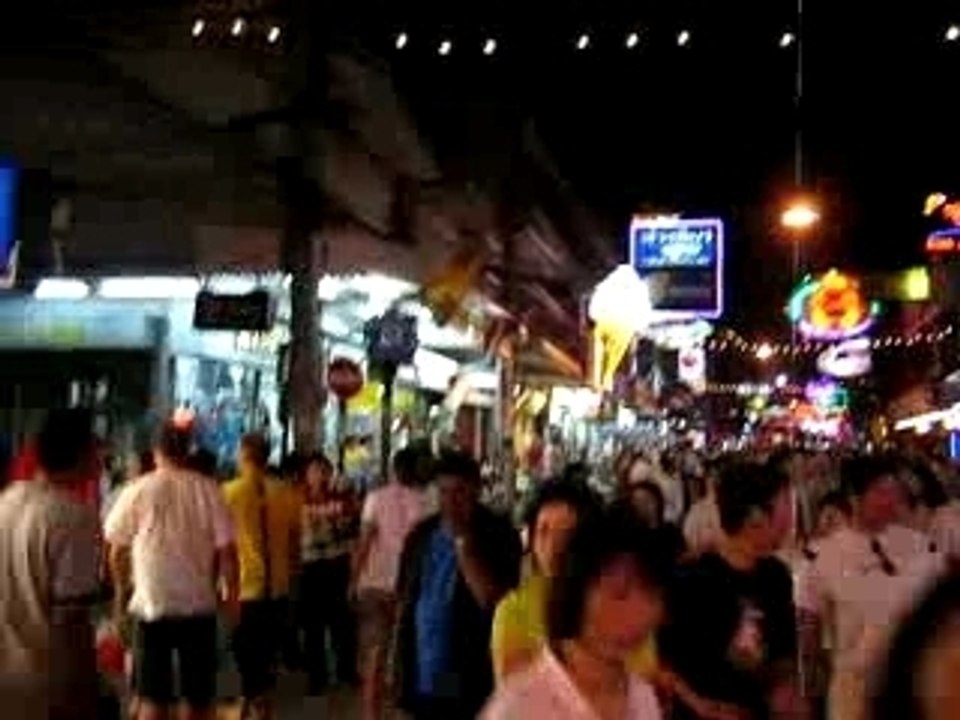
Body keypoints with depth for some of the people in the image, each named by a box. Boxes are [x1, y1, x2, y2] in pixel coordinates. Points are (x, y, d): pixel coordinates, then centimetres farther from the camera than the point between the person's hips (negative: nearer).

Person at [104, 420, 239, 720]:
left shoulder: (137, 491, -5)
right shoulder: (208, 490, -5)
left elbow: (117, 549, 3)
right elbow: (226, 548, -7)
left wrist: (122, 589, 20)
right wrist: (232, 592, 6)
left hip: (152, 603, -1)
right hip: (199, 603, 1)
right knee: (199, 695, 14)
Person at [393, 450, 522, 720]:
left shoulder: (498, 534, -8)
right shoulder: (421, 534, 7)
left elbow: (491, 600, -21)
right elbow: (404, 599, 13)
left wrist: (462, 541, -21)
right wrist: (398, 663, 11)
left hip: (471, 682, -5)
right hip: (421, 680, 5)